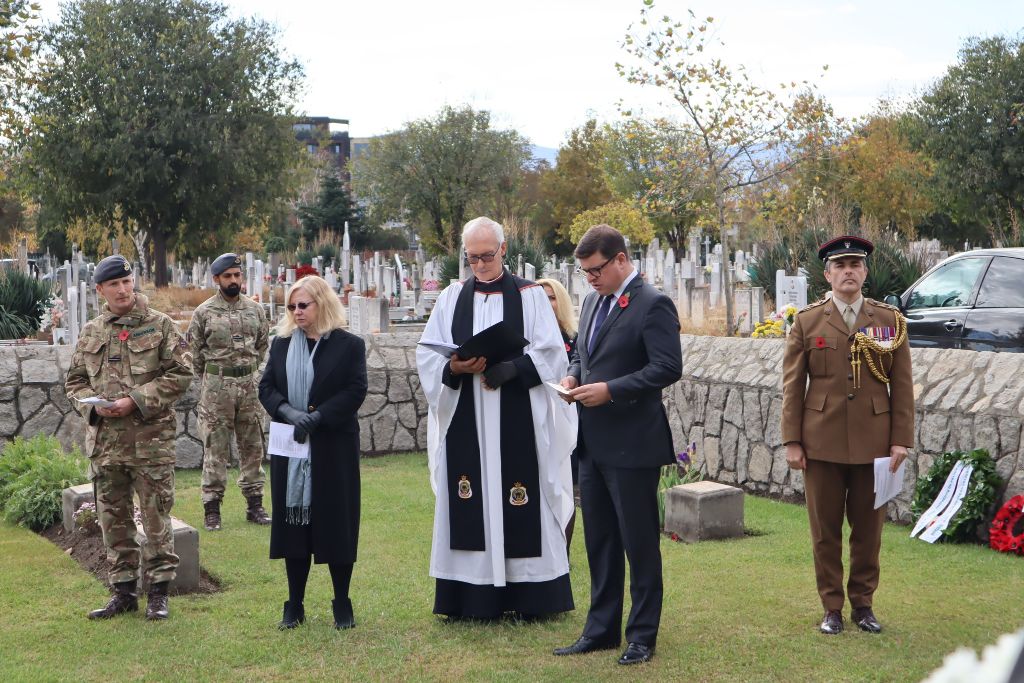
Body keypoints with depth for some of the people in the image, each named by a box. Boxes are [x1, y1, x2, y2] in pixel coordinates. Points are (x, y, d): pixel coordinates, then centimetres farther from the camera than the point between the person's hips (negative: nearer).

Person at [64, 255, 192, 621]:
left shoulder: (160, 325, -2)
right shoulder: (90, 332, 10)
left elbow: (180, 374, -7)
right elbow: (75, 381, 15)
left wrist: (136, 400, -14)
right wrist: (93, 406, -6)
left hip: (151, 439, -4)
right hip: (104, 440, 4)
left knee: (156, 515, 1)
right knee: (113, 518, 11)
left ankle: (158, 590, 12)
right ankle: (123, 591, 22)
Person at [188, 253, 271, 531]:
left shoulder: (254, 309, 5)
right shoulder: (204, 312, -4)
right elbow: (195, 351, 3)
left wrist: (248, 371, 14)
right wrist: (212, 378, 8)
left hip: (249, 384, 3)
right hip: (216, 386, -3)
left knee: (252, 446, 7)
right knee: (215, 449, 0)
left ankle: (255, 503, 16)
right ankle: (212, 507, 5)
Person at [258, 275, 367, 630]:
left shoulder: (350, 345, -1)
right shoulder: (281, 344, 10)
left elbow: (355, 391, -9)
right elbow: (266, 387, 4)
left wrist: (317, 417, -19)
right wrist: (289, 412, -15)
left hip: (334, 447, -3)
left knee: (337, 523, 2)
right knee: (294, 523, 5)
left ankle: (342, 605, 13)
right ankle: (295, 605, 14)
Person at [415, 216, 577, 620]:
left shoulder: (530, 296, 4)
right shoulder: (451, 298, 11)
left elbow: (551, 354, -3)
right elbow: (426, 355, 7)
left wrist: (511, 369, -18)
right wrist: (453, 368, -14)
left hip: (518, 423, -2)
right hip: (466, 423, 2)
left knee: (522, 505, -1)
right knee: (470, 507, 2)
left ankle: (528, 596, 8)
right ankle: (472, 597, 7)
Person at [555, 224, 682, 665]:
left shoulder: (653, 305, -12)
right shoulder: (593, 301, 13)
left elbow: (668, 367, -19)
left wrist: (611, 389, -22)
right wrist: (574, 375, 2)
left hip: (632, 445, -8)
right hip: (593, 444, 8)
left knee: (639, 542, 2)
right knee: (599, 541, 15)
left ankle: (642, 636, 13)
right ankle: (601, 629, 26)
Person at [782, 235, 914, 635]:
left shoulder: (890, 321, 5)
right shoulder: (806, 323, 3)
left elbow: (902, 387, 4)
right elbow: (792, 386, 2)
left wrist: (901, 439, -3)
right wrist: (792, 441, -3)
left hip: (873, 444, 1)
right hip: (822, 444, -1)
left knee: (869, 529, 8)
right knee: (825, 530, 5)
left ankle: (863, 604, 23)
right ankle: (832, 607, 17)